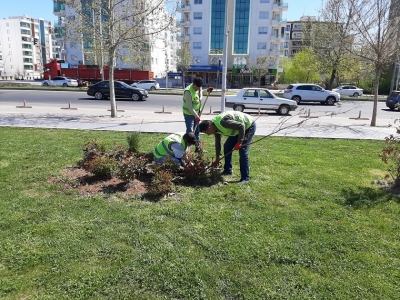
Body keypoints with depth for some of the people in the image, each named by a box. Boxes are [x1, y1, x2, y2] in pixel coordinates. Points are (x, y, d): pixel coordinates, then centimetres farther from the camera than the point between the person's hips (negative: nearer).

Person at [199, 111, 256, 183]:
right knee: (227, 146, 7)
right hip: (239, 128, 9)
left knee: (243, 152, -15)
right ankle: (228, 170, 21)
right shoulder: (215, 127, -5)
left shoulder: (223, 122, -35)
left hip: (249, 126, -9)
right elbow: (218, 142, 8)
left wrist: (239, 142, -28)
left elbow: (241, 126, -32)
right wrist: (217, 158, 13)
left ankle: (245, 177, -8)